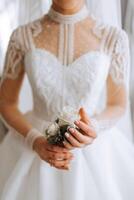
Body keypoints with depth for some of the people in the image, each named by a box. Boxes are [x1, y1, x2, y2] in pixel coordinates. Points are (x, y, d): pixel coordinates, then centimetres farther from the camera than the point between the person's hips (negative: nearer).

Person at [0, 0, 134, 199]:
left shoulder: (114, 38, -11)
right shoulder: (22, 36, -9)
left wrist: (92, 130, -23)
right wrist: (36, 142, -20)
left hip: (94, 150, 0)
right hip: (35, 147, 0)